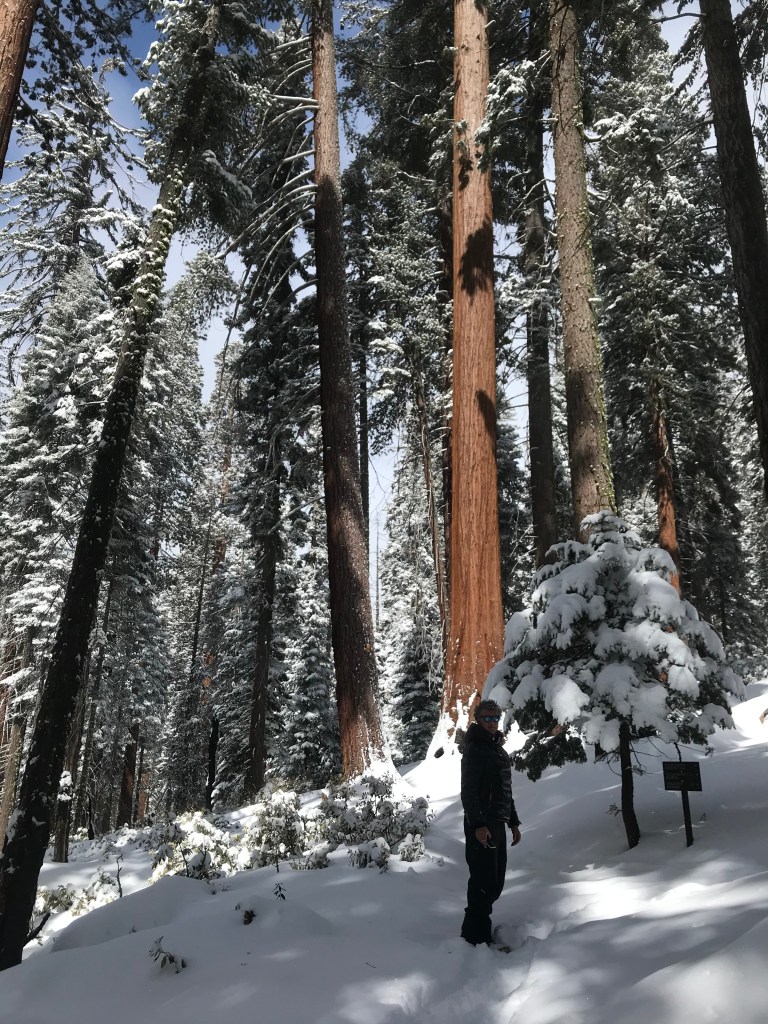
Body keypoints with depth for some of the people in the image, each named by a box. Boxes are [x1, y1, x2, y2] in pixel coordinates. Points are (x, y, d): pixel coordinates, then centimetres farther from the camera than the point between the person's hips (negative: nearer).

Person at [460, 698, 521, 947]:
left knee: (495, 881, 13)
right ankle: (475, 935, 2)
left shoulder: (499, 749, 17)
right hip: (481, 826, -9)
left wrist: (513, 822, 20)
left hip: (498, 823, 9)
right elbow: (468, 791, -16)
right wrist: (478, 824, -23)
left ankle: (479, 927, 26)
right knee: (484, 881, -7)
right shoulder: (474, 749, -10)